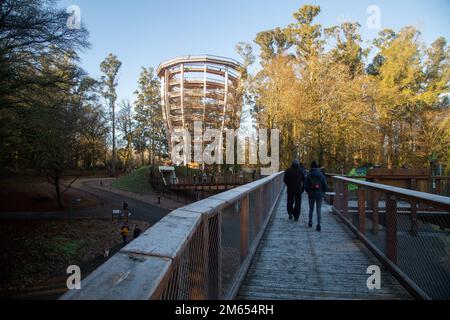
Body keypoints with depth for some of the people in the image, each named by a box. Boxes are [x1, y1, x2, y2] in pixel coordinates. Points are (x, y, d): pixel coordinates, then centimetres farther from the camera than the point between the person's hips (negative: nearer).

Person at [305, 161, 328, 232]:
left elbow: (306, 186, -5)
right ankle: (318, 225, -2)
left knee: (311, 209, 16)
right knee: (318, 210, 4)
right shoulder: (321, 175, -5)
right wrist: (323, 193, 14)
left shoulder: (309, 175, -7)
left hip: (311, 195, 0)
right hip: (319, 195, 0)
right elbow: (325, 186, -3)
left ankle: (310, 222, 28)